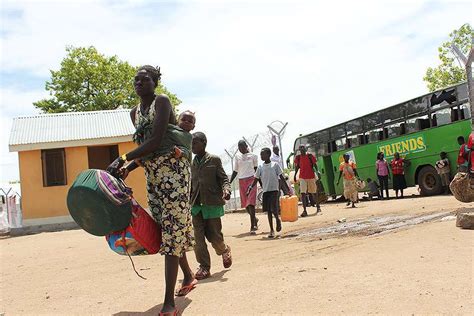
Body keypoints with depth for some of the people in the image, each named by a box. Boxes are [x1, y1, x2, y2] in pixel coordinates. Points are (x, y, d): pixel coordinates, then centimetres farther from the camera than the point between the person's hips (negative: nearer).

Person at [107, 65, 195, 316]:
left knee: (171, 228, -10)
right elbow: (146, 149, 16)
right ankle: (188, 276, 32)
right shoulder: (134, 113, 17)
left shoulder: (162, 101, -6)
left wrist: (124, 158, -18)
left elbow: (156, 141, -17)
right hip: (152, 173, 8)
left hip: (173, 167, -8)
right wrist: (129, 167, 1)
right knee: (166, 227, 12)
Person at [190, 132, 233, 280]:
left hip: (212, 203, -4)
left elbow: (224, 178, -1)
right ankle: (204, 267, 7)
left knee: (214, 235, 1)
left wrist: (226, 190, -21)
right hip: (196, 204, 4)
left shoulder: (214, 160, -1)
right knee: (198, 237, -2)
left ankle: (224, 250, 33)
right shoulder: (192, 163, 14)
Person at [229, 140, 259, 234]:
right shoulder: (237, 157, 11)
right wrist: (229, 183, 5)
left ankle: (252, 227, -11)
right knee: (245, 203, 7)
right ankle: (254, 219, 33)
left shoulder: (253, 156, 3)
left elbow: (256, 169, 8)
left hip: (251, 180, -4)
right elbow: (235, 171, 14)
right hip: (241, 181, 4)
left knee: (251, 203, -12)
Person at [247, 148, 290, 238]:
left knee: (274, 209, -15)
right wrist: (251, 187, -8)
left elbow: (281, 177, 2)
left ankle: (277, 220, 16)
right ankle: (271, 230, 13)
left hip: (274, 189, -3)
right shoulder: (260, 167, 7)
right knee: (268, 210, 4)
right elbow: (256, 179, 7)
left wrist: (287, 188, -1)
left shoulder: (275, 165, 0)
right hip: (265, 190, 3)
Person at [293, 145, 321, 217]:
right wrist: (295, 175, 5)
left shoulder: (310, 156, -2)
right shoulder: (298, 157, 3)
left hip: (311, 176, -1)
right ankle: (304, 211, -12)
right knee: (303, 193, -11)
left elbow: (314, 165, 1)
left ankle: (318, 207, 31)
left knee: (313, 193, 11)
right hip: (302, 177, 1)